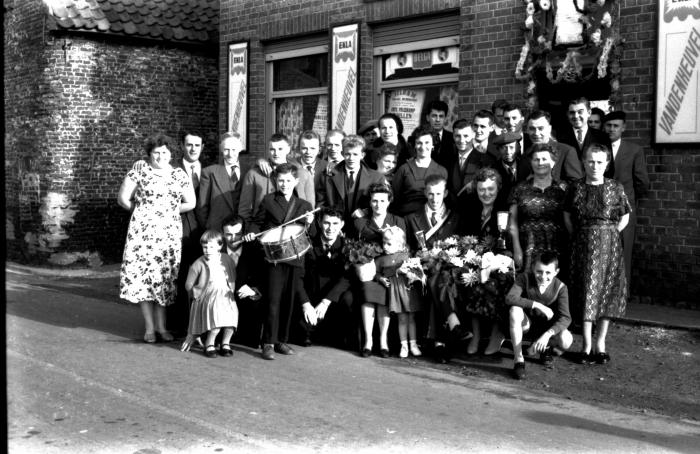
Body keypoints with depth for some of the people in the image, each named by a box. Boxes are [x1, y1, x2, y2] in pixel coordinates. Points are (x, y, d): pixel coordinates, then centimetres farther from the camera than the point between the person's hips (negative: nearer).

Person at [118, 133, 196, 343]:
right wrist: (142, 211, 8)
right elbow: (123, 199, 3)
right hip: (143, 231, -2)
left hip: (170, 233, 2)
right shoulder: (138, 173, 4)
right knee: (143, 274, -6)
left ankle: (161, 326, 8)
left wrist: (169, 211, 8)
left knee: (165, 278, 2)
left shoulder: (179, 175, 10)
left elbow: (190, 203, 10)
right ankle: (149, 327, 1)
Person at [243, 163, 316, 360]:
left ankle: (282, 340, 17)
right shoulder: (268, 201, 7)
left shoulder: (304, 205, 13)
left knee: (289, 301, 6)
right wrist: (251, 232, -9)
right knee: (273, 300, -7)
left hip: (294, 257, 3)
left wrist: (308, 223, -7)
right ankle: (268, 343, -1)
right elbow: (257, 222, 11)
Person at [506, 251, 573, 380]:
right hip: (525, 324, 0)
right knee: (515, 310, -35)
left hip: (547, 327, 1)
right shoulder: (524, 278, -18)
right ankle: (518, 359, -25)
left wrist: (547, 335, -42)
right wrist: (538, 305, -36)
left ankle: (547, 350, 10)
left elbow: (565, 318, -26)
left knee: (566, 340, -31)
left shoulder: (560, 288, -17)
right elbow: (510, 298, -33)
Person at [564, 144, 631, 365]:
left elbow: (625, 217, 6)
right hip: (583, 246, 0)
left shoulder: (615, 188, -1)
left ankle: (600, 343, 15)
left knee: (606, 292, 5)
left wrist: (608, 235, 0)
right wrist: (579, 237, 4)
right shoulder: (576, 188, 1)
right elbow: (567, 216, 11)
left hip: (609, 246, 0)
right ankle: (587, 345, 6)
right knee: (586, 292, 0)